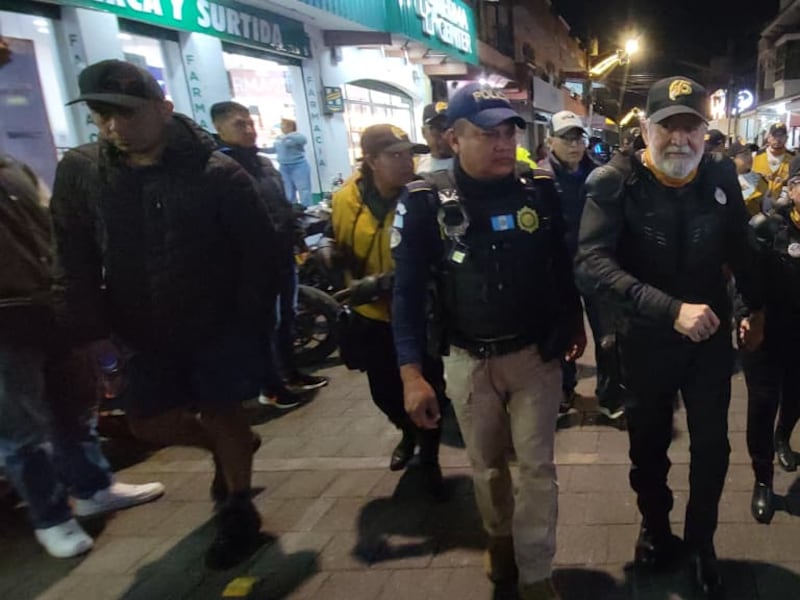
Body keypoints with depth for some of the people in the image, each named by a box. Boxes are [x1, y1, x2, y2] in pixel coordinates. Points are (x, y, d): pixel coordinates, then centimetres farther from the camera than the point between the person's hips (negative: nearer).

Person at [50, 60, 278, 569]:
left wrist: (251, 321, -12)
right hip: (145, 332, 5)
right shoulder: (78, 172, -5)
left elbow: (258, 251, -10)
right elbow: (76, 261, 1)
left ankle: (238, 510, 29)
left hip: (220, 326, -4)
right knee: (150, 424, 13)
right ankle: (232, 447, 42)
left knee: (221, 415, 6)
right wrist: (94, 327, -3)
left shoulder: (217, 173, -15)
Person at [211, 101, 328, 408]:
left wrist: (299, 238, 16)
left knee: (286, 316, 18)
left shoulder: (264, 163, 13)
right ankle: (271, 386, 18)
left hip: (283, 253, 8)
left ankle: (291, 374, 34)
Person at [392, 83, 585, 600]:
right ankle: (501, 539, 44)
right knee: (487, 464, 18)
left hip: (536, 353, 1)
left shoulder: (540, 190, -6)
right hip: (468, 360, 0)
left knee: (537, 466, 6)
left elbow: (562, 262, 7)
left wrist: (575, 322, 16)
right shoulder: (426, 203, -12)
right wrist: (412, 373, -16)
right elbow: (408, 291, -11)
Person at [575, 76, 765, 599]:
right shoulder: (615, 182, -18)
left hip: (712, 336, 3)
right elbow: (591, 264, -30)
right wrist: (671, 309, -37)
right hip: (647, 340, -2)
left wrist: (758, 306, 21)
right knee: (649, 445, 17)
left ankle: (702, 542, 37)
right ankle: (656, 529, 43)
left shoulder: (722, 177, -5)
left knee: (712, 447, 13)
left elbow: (741, 247, 11)